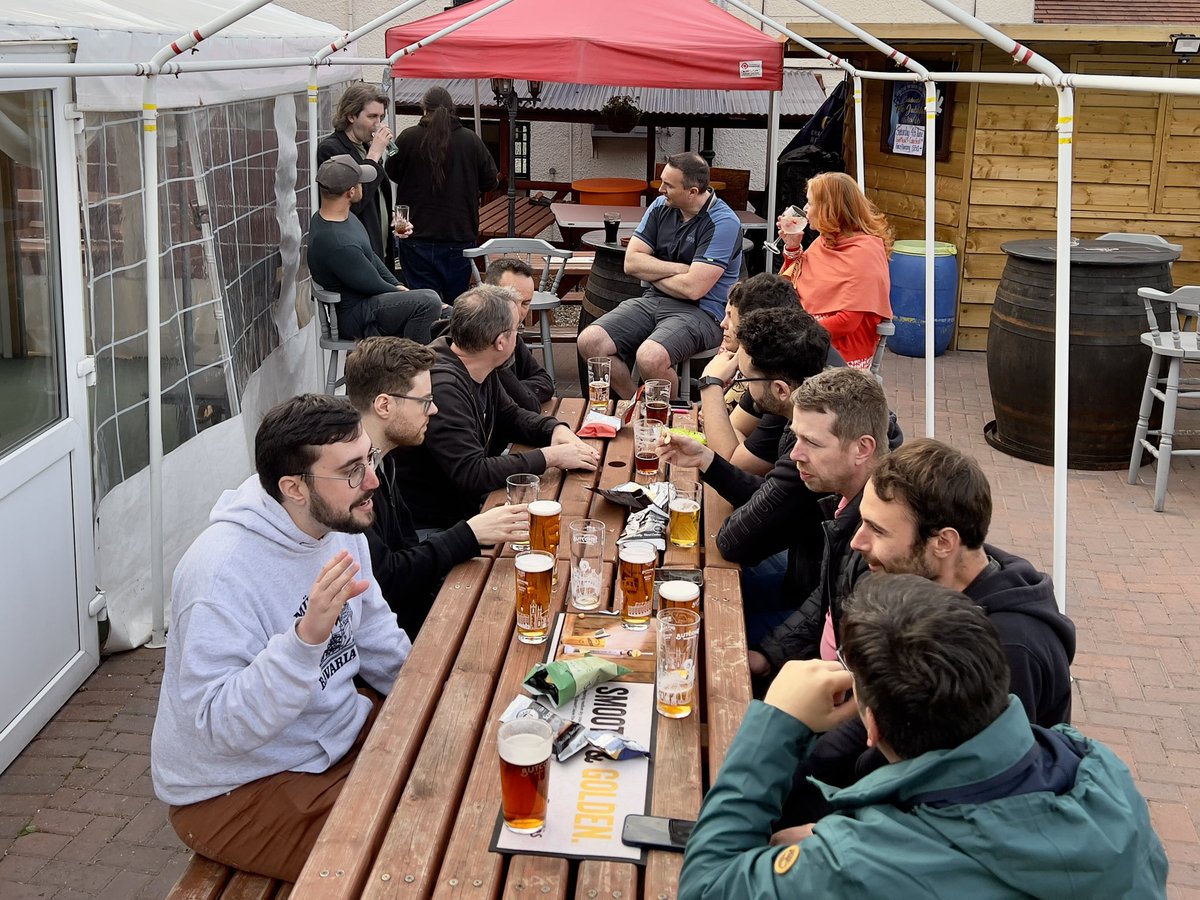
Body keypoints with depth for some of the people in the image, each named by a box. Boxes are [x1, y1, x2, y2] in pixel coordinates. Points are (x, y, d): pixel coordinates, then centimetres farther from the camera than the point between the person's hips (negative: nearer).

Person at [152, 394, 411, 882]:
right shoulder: (223, 571, -29)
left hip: (339, 729, 8)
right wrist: (307, 636, -43)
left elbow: (376, 640, 11)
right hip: (237, 789, -8)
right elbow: (220, 728, -31)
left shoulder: (340, 525, -3)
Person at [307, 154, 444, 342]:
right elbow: (374, 285, -19)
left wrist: (397, 285, 8)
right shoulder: (337, 243, -29)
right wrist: (400, 292, -1)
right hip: (355, 318, -10)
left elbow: (371, 256, 16)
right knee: (428, 301, -27)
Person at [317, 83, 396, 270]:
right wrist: (374, 156, -16)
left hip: (380, 253, 8)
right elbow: (353, 202, -21)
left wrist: (394, 221, 8)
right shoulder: (330, 149, -10)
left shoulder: (366, 147, 17)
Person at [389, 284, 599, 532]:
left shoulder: (479, 371, 2)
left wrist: (556, 428, -2)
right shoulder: (442, 387, -27)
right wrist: (549, 456, -23)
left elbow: (510, 415, 18)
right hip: (431, 527, -9)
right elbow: (471, 474, -29)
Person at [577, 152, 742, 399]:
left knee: (650, 357, -35)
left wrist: (652, 272, -3)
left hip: (701, 312, -7)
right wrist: (680, 269, -9)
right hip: (653, 301, 7)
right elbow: (631, 262, 3)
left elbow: (693, 288, -20)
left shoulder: (723, 223, -14)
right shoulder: (661, 207, 7)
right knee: (589, 341, -14)